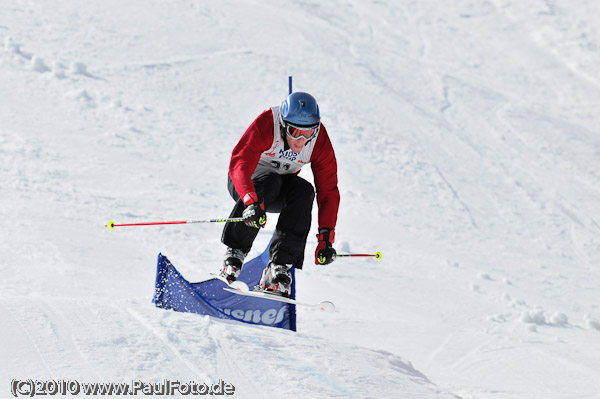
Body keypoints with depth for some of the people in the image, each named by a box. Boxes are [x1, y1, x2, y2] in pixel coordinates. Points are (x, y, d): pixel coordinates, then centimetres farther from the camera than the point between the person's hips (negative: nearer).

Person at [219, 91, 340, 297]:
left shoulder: (320, 141, -18)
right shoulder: (265, 125, -29)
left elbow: (328, 191, -14)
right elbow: (239, 163, -40)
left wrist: (326, 236, -22)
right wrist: (251, 201, -57)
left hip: (279, 194, 3)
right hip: (246, 180, -3)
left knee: (304, 191, -28)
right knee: (270, 181, -35)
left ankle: (279, 268, -32)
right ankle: (234, 253, -32)